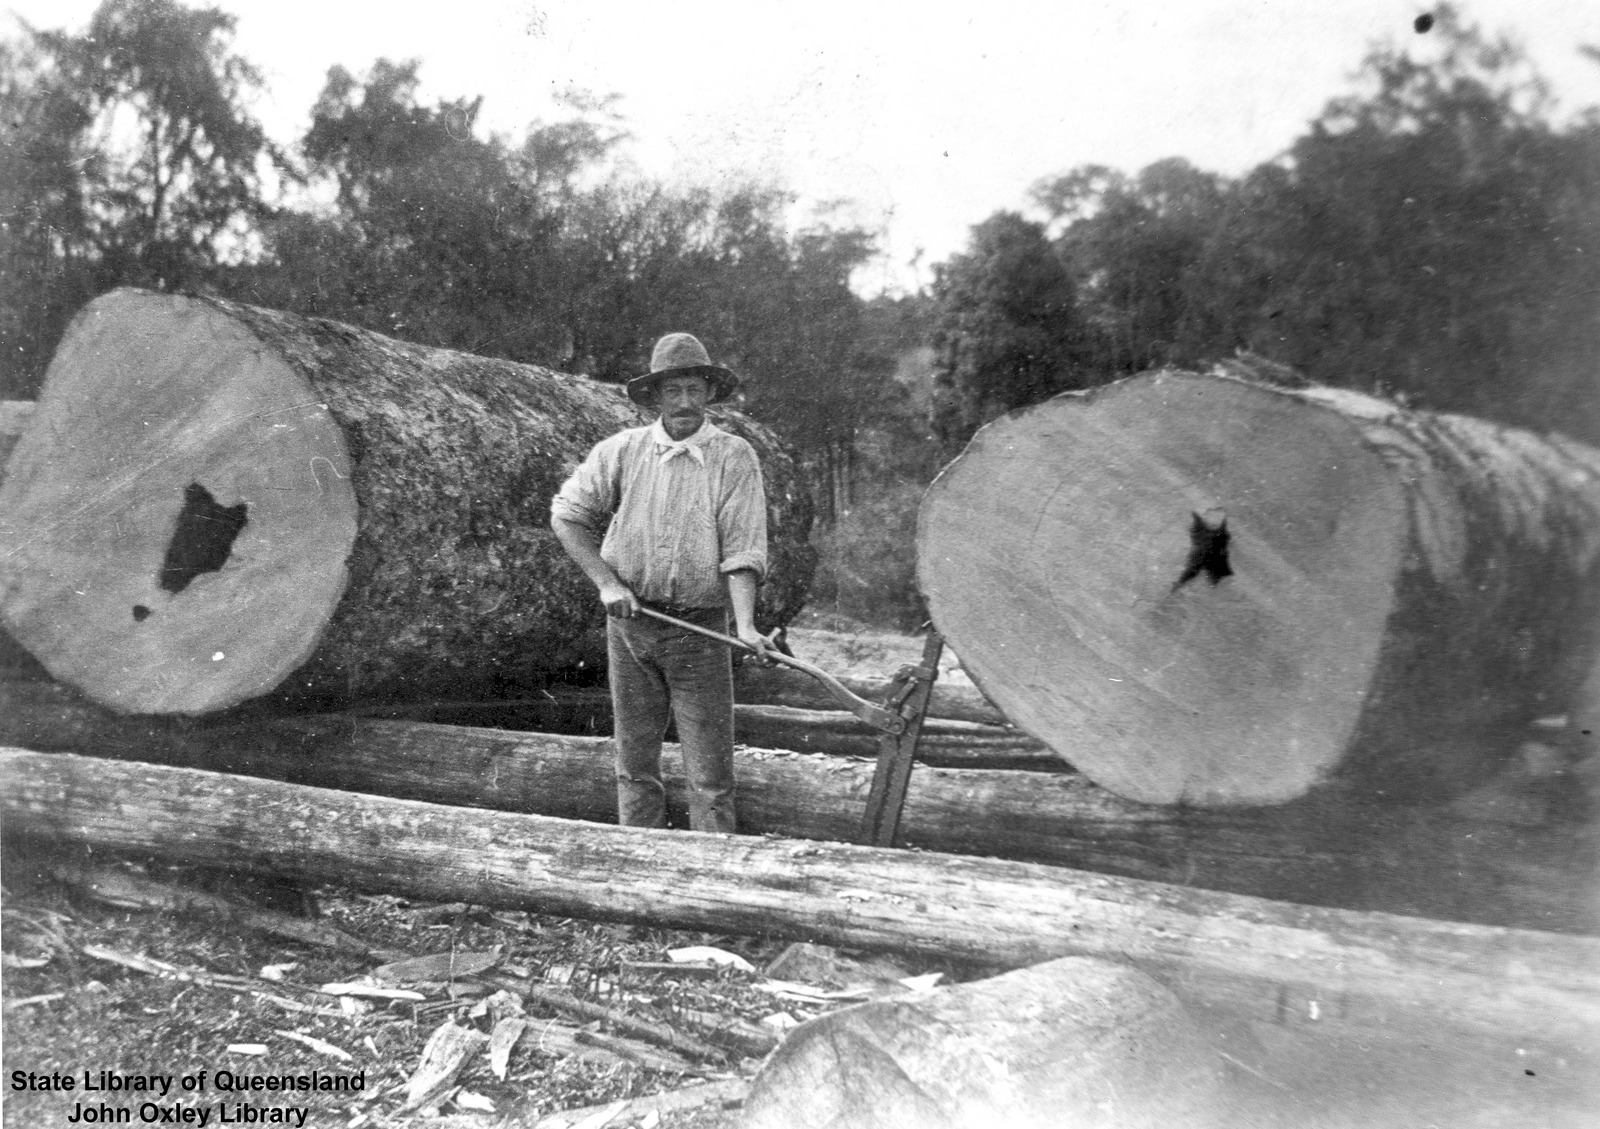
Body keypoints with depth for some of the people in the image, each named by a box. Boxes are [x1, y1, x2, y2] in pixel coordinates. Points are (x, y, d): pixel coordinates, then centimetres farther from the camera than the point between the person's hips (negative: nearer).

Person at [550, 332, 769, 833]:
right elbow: (566, 515, 6)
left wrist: (745, 625, -21)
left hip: (700, 628, -2)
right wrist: (607, 582, -4)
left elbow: (742, 549, -9)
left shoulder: (735, 458, -4)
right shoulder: (621, 450, 2)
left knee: (710, 769, -1)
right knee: (634, 761, 11)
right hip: (629, 622, 2)